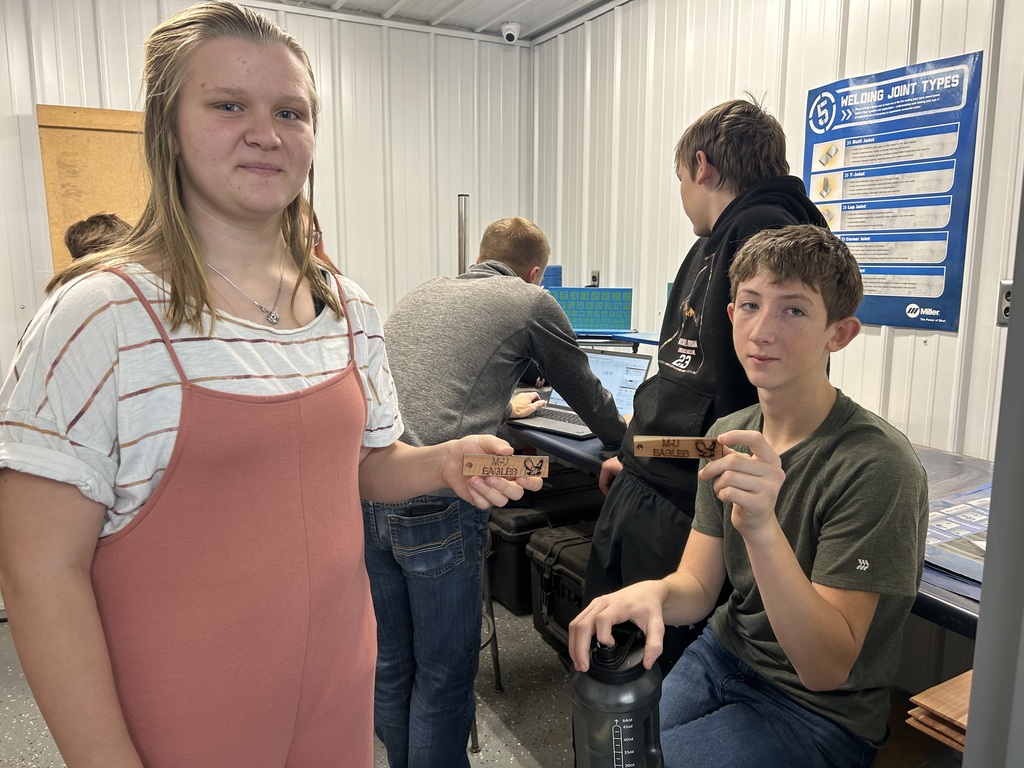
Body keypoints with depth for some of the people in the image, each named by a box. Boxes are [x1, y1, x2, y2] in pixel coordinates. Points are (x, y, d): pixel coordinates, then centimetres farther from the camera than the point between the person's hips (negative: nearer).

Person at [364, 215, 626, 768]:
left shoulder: (424, 292, 23)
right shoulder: (532, 303, 6)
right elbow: (584, 393, 17)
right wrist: (622, 432, 37)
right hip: (433, 501, -6)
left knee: (390, 661, 21)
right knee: (444, 675, 10)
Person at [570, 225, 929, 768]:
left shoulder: (878, 465, -23)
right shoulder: (728, 436, -2)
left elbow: (827, 670, -23)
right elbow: (698, 585, -2)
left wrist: (761, 527, -39)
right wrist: (652, 594, -26)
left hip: (821, 712, -5)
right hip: (722, 656, 5)